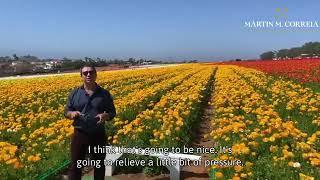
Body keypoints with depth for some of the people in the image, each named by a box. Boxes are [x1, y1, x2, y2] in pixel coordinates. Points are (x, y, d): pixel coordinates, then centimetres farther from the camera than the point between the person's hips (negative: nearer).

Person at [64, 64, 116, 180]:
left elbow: (112, 113, 3)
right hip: (80, 134, 1)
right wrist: (72, 114, -17)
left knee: (99, 165, 15)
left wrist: (105, 116, -20)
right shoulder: (74, 93, 1)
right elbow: (66, 112, 7)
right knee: (76, 165, 11)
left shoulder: (104, 94, -2)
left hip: (98, 135, 0)